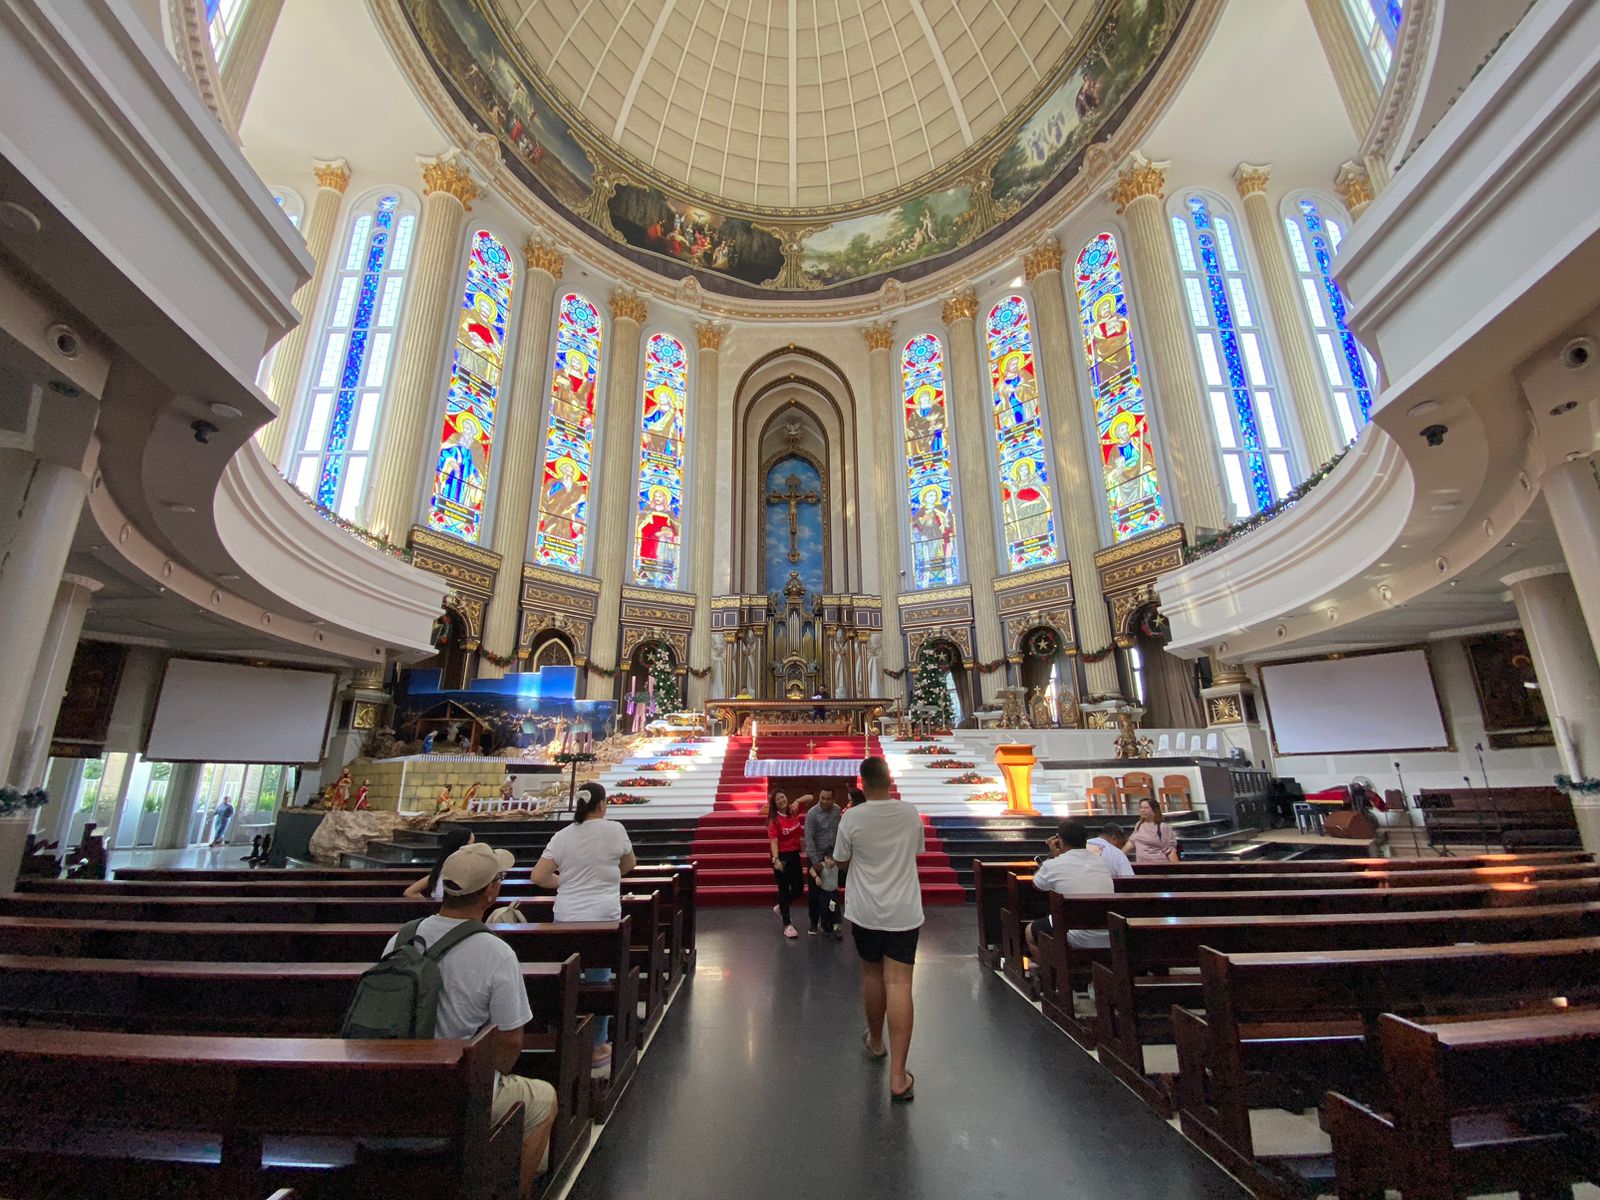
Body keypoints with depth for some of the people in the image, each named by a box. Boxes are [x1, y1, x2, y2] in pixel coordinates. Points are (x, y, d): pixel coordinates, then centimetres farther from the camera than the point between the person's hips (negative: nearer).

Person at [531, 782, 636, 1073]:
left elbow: (538, 877, -2)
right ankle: (597, 1048, 20)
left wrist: (564, 882, 14)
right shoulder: (614, 830, -6)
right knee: (599, 981, 9)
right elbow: (629, 865, 9)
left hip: (566, 918, 3)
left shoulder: (562, 836, -1)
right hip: (603, 917, -2)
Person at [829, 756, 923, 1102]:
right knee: (898, 984, -1)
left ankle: (875, 1041, 40)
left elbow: (840, 860, 0)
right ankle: (898, 1078, -2)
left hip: (865, 912, 0)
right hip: (904, 912, 1)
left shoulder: (852, 818, -14)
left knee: (872, 974, 19)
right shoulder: (911, 814, -6)